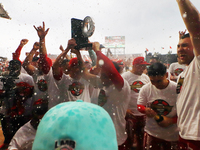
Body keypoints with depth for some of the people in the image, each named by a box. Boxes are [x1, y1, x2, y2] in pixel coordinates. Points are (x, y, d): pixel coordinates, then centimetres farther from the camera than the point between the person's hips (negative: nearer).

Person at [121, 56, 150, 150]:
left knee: (141, 139, 19)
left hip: (144, 114, 5)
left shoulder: (146, 77, 9)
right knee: (129, 139, 5)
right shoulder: (125, 76, -8)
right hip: (130, 114, -5)